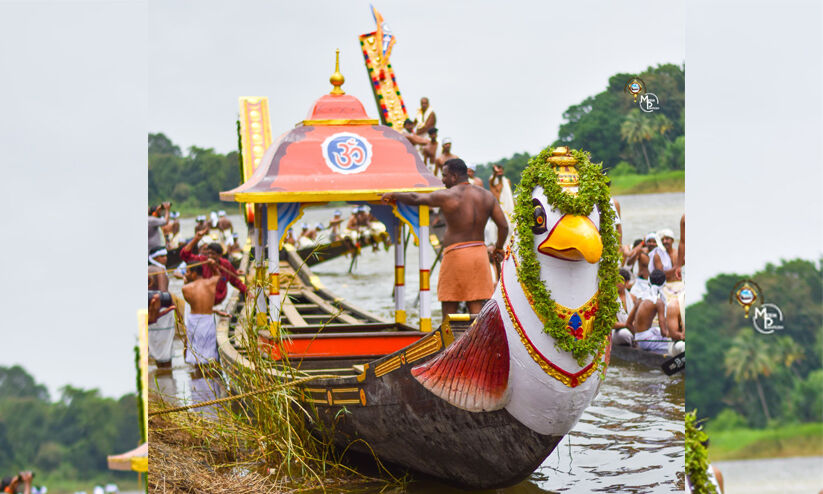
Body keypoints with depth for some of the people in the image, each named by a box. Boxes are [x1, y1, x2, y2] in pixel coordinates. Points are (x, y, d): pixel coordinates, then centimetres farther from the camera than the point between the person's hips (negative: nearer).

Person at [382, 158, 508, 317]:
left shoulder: (447, 196, -8)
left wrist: (393, 195, 22)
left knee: (449, 307, 3)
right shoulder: (486, 195, 7)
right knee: (476, 306, 4)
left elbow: (415, 199, 3)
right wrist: (498, 249, 22)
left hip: (456, 254, -5)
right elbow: (504, 226, 6)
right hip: (479, 253, 5)